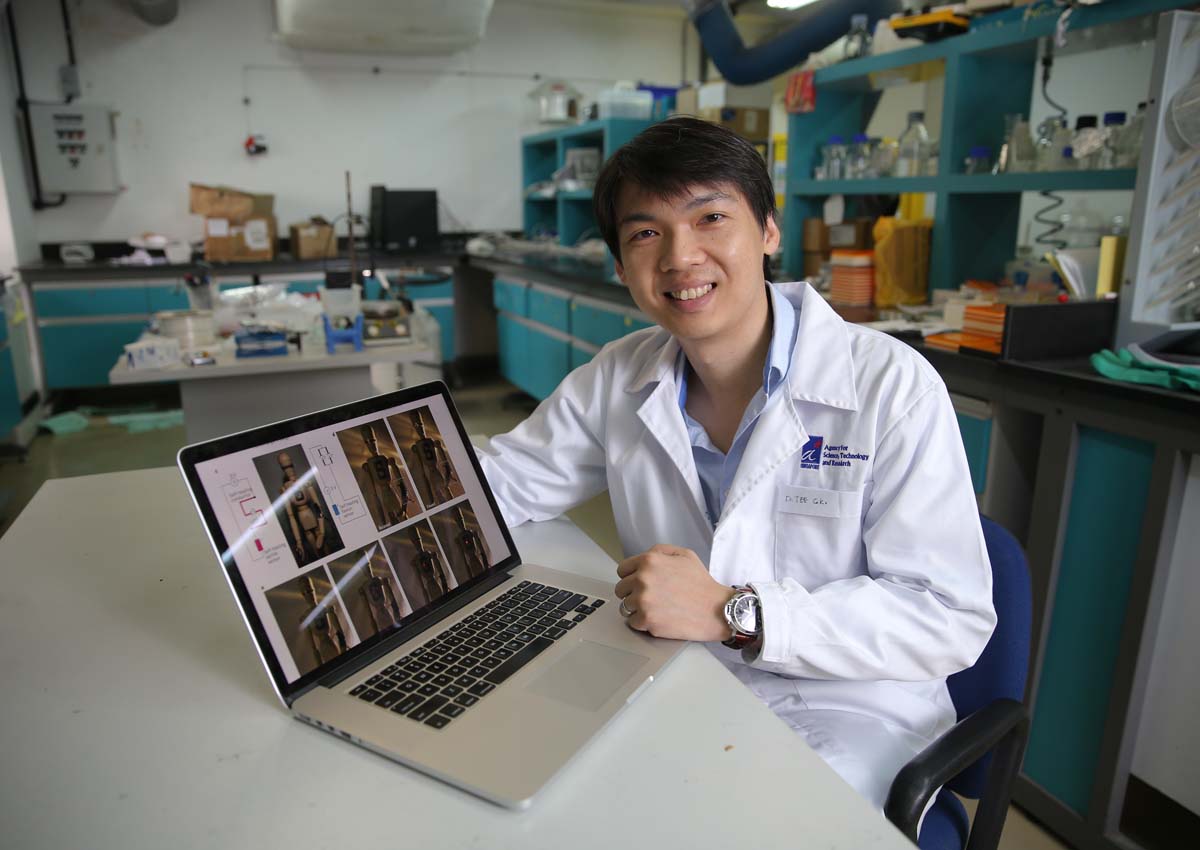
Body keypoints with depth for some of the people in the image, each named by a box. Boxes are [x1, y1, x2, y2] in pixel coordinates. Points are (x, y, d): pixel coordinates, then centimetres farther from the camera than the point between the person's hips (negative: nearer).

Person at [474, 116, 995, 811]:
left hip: (844, 714, -3)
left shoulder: (892, 385, -16)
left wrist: (733, 613, -27)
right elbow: (498, 482, 8)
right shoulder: (621, 378, -1)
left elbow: (953, 620, -18)